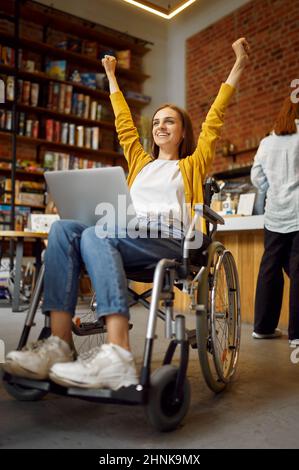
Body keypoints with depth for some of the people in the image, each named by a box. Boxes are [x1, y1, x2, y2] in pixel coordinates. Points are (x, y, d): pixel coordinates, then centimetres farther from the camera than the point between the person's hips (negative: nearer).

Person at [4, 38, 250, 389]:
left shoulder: (192, 165, 21)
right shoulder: (140, 162, 32)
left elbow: (214, 121, 17)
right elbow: (124, 124, 39)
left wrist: (238, 66, 19)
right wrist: (112, 78, 48)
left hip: (169, 243, -4)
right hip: (128, 239, 5)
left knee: (94, 235, -34)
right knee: (63, 229, -24)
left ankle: (116, 357, -46)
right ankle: (58, 345, -38)